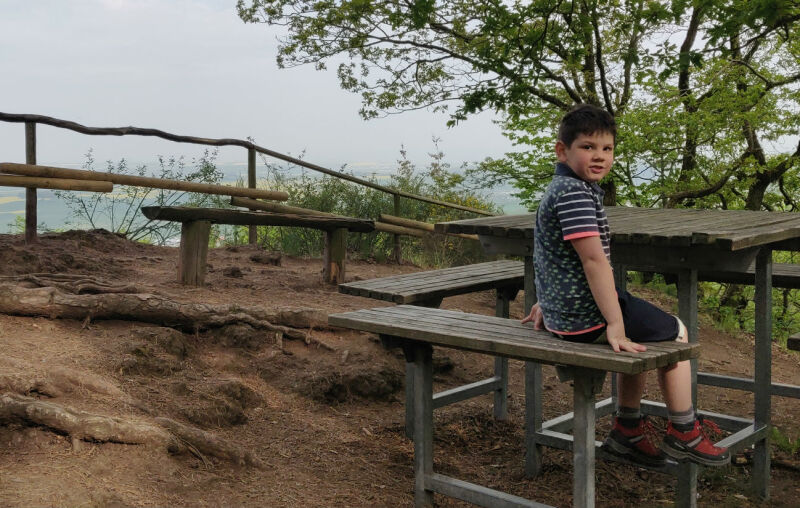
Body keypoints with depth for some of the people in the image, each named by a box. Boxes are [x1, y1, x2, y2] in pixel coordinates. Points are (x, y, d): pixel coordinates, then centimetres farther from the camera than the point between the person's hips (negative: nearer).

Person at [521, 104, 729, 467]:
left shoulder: (557, 189, 13)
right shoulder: (575, 192, -22)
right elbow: (594, 260, -27)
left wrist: (548, 302, 28)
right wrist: (616, 324, -28)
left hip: (561, 314, 10)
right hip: (586, 316, -10)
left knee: (639, 337, 32)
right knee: (675, 333, 7)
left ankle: (627, 430, 35)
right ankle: (683, 434, 18)